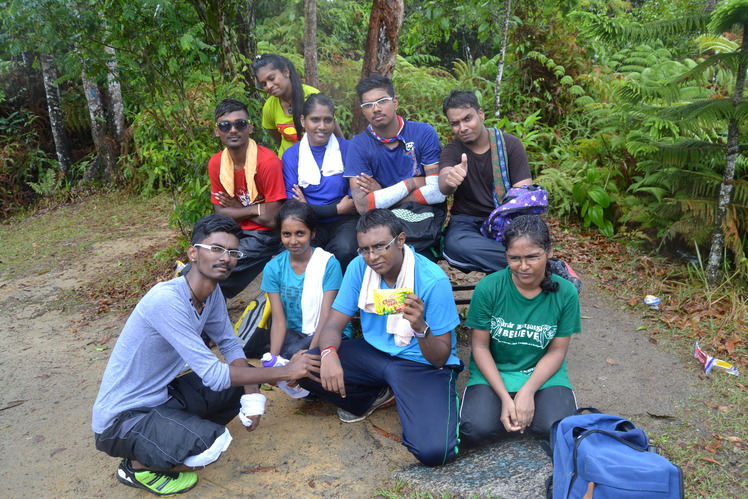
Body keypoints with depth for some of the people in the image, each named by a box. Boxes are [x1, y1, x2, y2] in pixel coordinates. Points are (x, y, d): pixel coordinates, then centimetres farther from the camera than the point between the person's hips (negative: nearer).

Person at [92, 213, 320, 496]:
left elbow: (230, 344, 6)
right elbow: (213, 374, -30)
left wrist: (252, 395, -11)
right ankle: (137, 466, 0)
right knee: (214, 442, -29)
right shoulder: (167, 300, -29)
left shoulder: (212, 292, -4)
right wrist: (283, 372, -24)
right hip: (121, 419, -8)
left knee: (246, 382, 3)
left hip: (162, 395, 8)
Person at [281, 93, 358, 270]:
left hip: (343, 222, 0)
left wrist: (310, 207, -10)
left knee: (344, 249, -34)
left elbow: (355, 201, -4)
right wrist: (338, 208, -7)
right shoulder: (291, 155, 3)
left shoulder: (346, 148, 1)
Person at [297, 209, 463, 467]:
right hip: (374, 352, 5)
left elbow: (440, 358, -17)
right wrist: (329, 353, -30)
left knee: (433, 451, -28)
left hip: (423, 365, -4)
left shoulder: (433, 281, -21)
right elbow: (334, 324, -6)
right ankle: (377, 397, 8)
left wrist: (421, 327, -39)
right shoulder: (359, 267, -8)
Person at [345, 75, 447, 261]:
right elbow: (363, 205, -13)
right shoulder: (358, 146, -3)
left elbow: (437, 193, -10)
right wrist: (410, 184, -10)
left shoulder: (424, 133, -3)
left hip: (424, 218, -1)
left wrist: (382, 195, -8)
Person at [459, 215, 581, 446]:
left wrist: (527, 392, -18)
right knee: (475, 429, -25)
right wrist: (505, 398, -18)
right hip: (493, 372, -1)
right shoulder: (488, 288, -16)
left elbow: (557, 351, -5)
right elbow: (480, 346, -9)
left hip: (543, 374, 1)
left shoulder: (565, 292, -11)